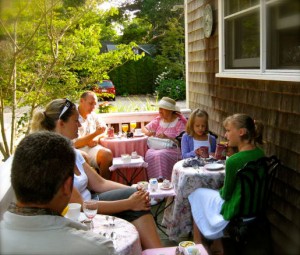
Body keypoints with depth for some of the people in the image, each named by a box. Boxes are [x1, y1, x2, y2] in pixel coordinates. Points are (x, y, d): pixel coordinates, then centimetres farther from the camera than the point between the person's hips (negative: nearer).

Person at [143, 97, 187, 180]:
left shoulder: (179, 122, 0)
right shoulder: (158, 120, 15)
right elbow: (144, 128, 22)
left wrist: (166, 137, -20)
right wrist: (148, 132, -3)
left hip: (173, 148, -4)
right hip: (157, 147, 4)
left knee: (160, 155, -37)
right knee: (149, 154, -31)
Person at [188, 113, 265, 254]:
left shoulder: (233, 161, -28)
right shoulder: (260, 153, -5)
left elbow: (226, 195, -15)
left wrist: (220, 191, 6)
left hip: (235, 213, -7)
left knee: (196, 194, 17)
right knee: (216, 193, 28)